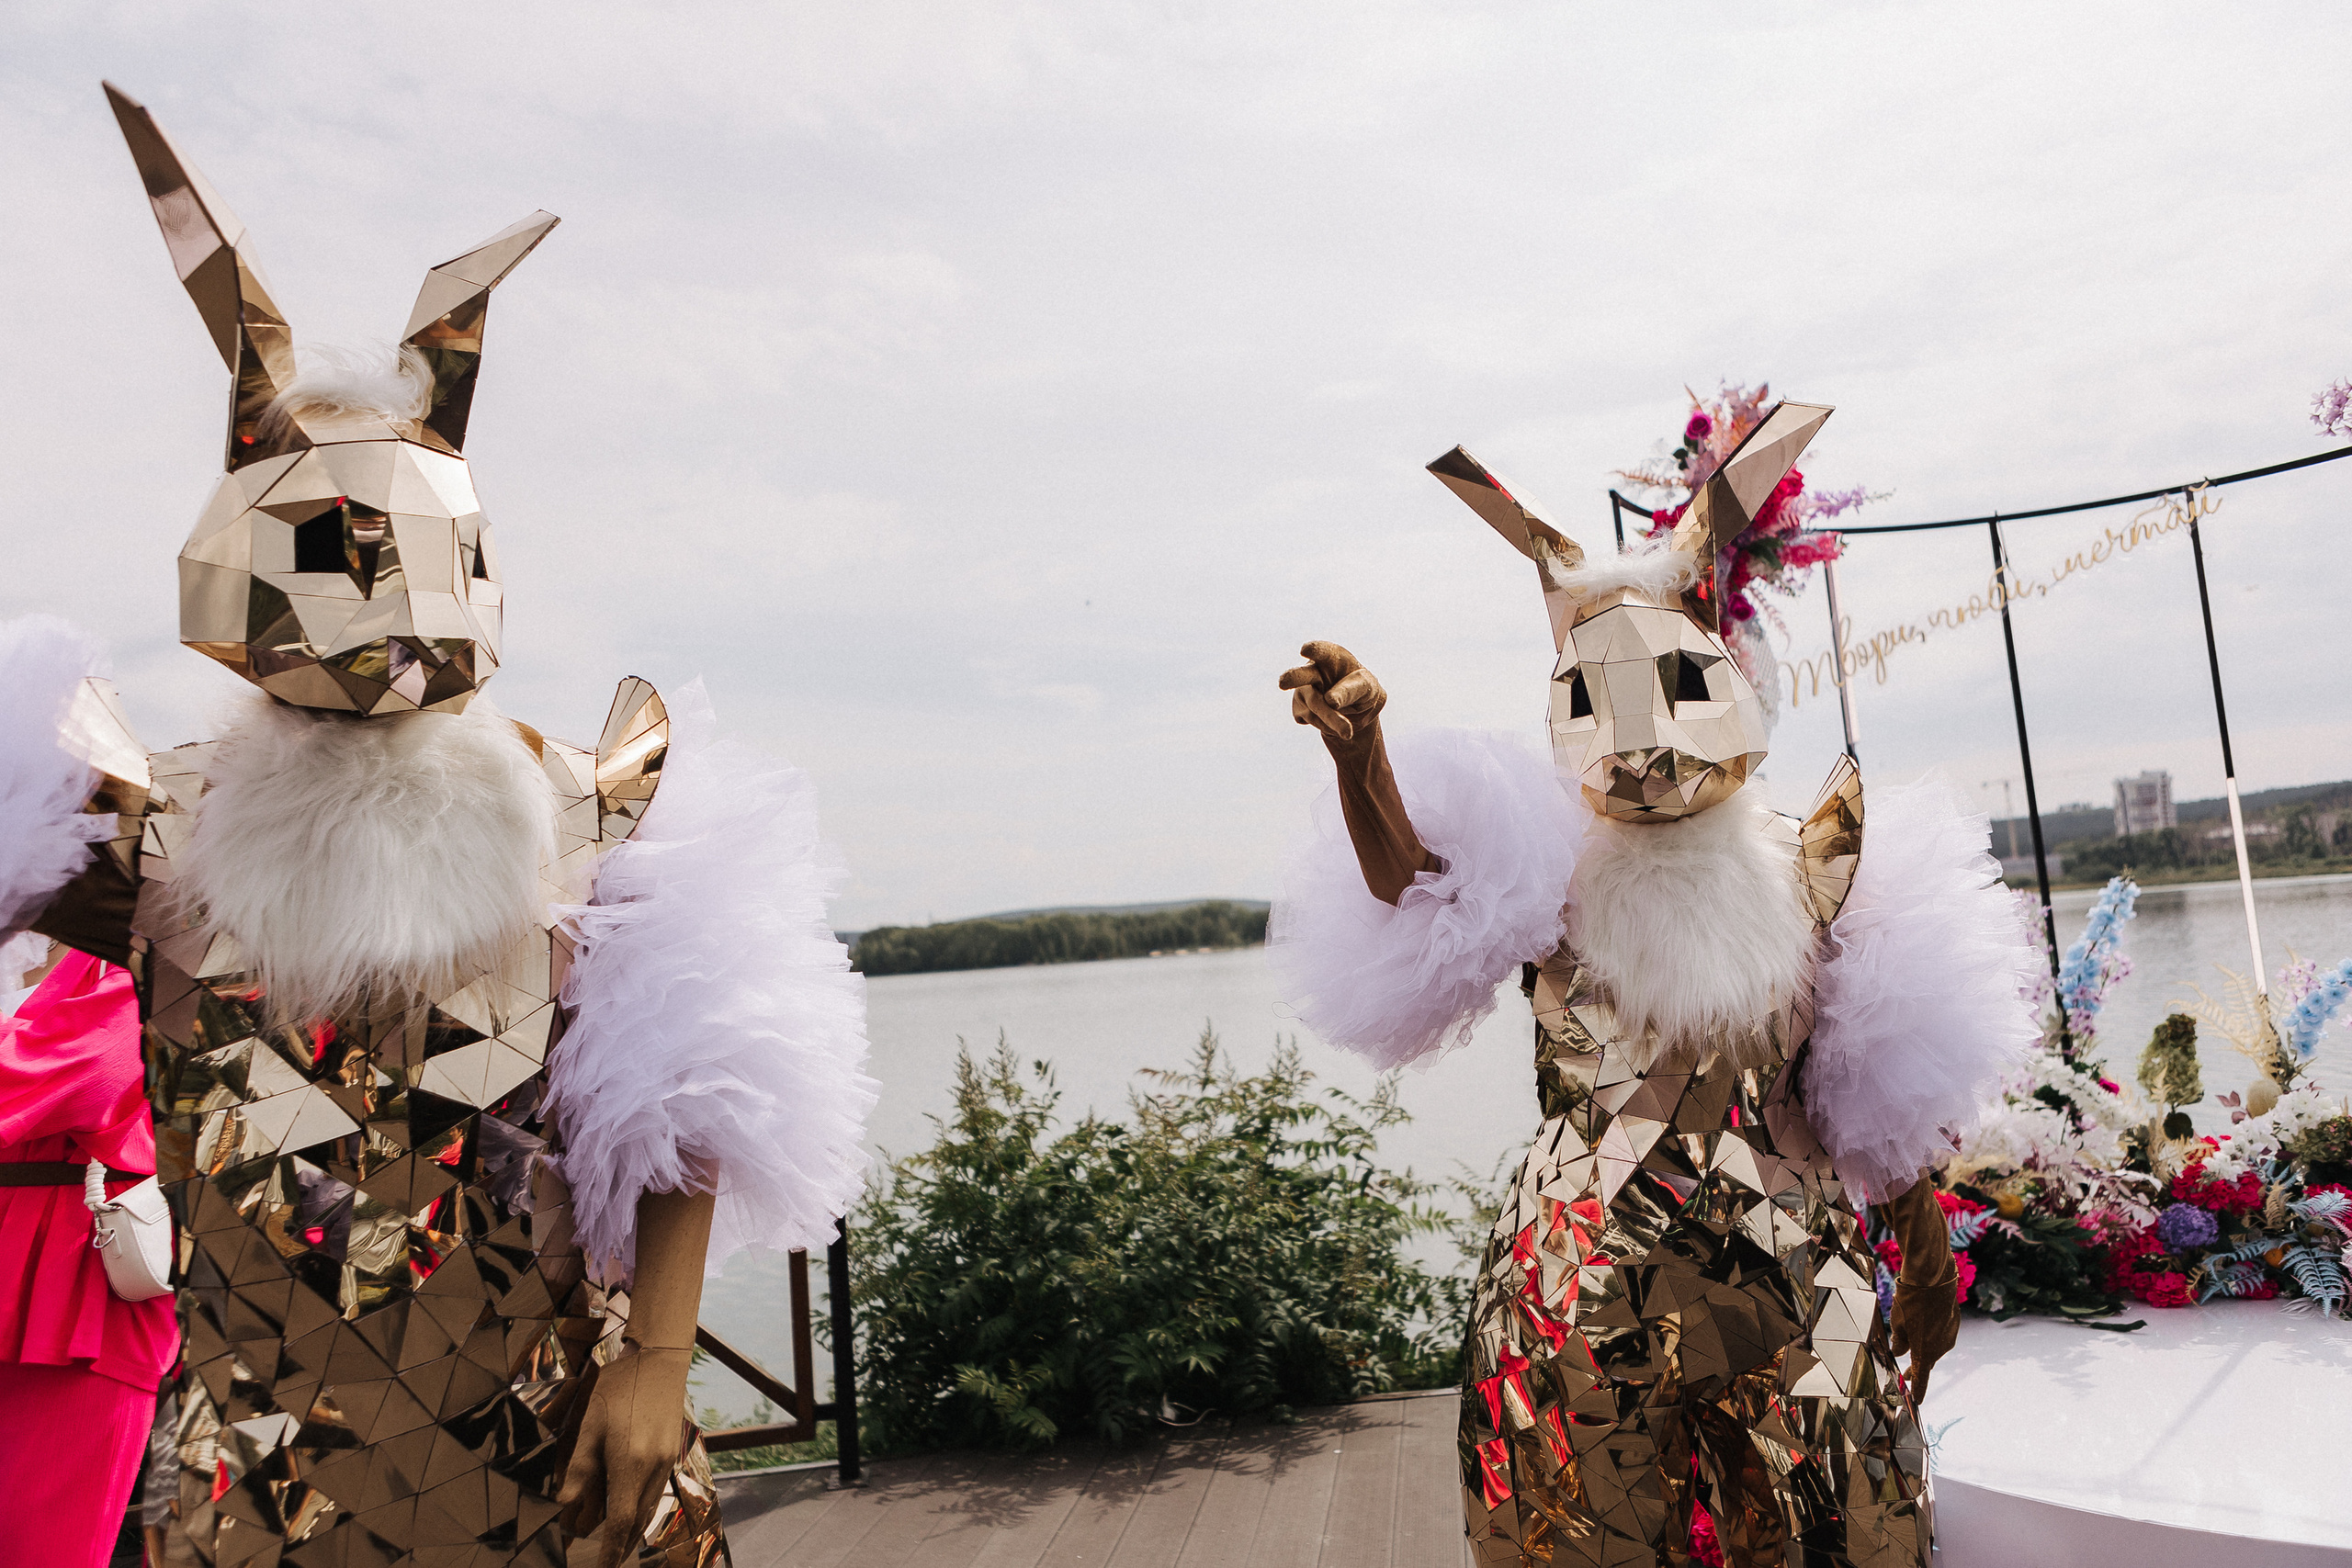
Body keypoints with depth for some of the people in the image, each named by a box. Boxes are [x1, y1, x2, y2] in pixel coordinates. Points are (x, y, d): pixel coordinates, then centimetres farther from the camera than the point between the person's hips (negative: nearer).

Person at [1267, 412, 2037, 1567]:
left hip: (1790, 1276, 2)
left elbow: (1878, 1080, 8)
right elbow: (1409, 884, -28)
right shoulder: (1546, 871, -7)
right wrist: (1360, 755, -48)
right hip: (1589, 1286, -1)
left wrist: (1925, 1242, 14)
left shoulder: (1808, 867, 0)